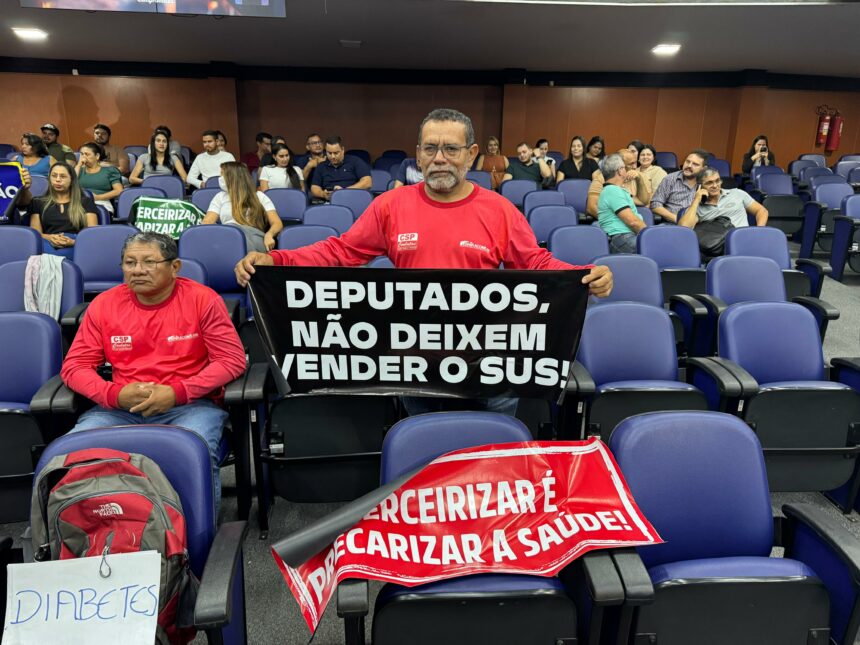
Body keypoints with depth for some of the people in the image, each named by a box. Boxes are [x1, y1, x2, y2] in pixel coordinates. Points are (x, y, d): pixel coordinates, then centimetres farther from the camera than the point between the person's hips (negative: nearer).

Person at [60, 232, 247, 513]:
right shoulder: (104, 304, 8)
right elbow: (74, 365, 9)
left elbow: (232, 360, -6)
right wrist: (115, 394, -11)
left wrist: (177, 392, -15)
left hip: (190, 404, -3)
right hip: (121, 408, 4)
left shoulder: (203, 299, -2)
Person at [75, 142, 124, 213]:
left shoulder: (109, 170, 15)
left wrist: (98, 197, -8)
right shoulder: (80, 170, 24)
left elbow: (119, 191, 2)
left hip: (102, 204, -2)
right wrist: (79, 165, 9)